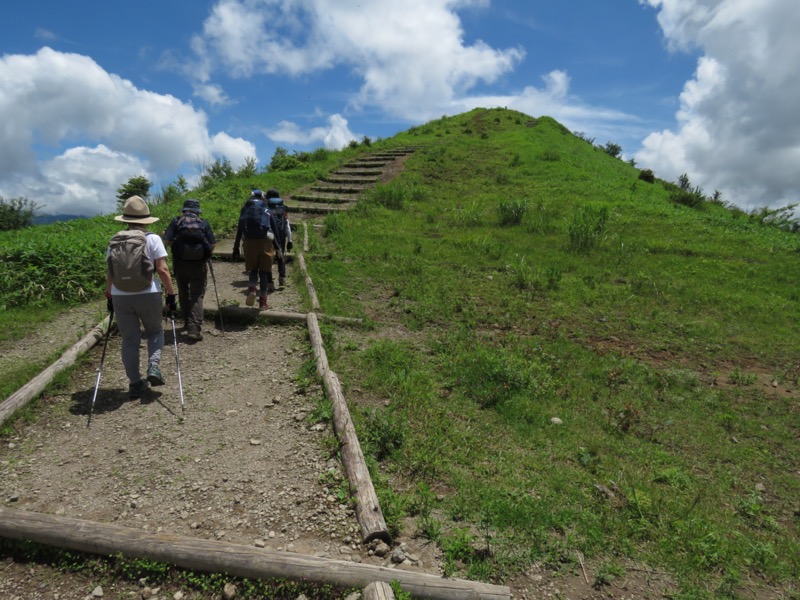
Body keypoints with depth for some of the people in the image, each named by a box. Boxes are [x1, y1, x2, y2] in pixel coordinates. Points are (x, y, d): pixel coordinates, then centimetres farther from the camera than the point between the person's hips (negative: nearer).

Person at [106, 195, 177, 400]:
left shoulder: (114, 242, 7)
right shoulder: (152, 239, -3)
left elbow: (109, 273, 10)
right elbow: (162, 270, -9)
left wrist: (109, 297, 20)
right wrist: (171, 294, -3)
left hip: (120, 297, 3)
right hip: (148, 295, -2)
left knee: (129, 339, 11)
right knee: (155, 331, 19)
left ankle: (135, 384, 14)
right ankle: (154, 368, -1)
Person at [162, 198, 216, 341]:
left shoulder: (176, 222, 2)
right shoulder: (204, 223, 2)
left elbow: (166, 241, -6)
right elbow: (213, 244, -2)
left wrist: (176, 246, 15)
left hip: (180, 264, 1)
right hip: (199, 265, -1)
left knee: (183, 294, 18)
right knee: (197, 296, 0)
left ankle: (188, 322, 28)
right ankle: (195, 328, -10)